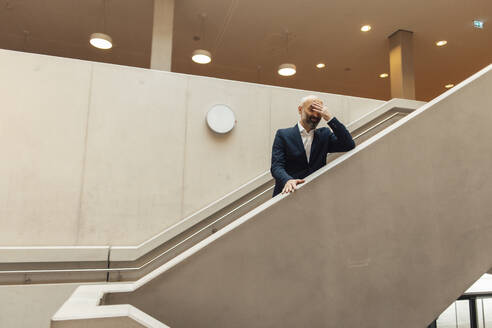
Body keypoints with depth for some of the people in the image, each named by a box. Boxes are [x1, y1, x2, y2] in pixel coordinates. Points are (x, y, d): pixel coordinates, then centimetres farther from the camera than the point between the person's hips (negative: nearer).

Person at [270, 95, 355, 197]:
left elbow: (349, 145, 2)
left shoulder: (324, 134, 15)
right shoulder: (283, 134, 5)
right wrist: (288, 180, -25)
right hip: (289, 192, -1)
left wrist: (330, 118, -3)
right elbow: (276, 166, -4)